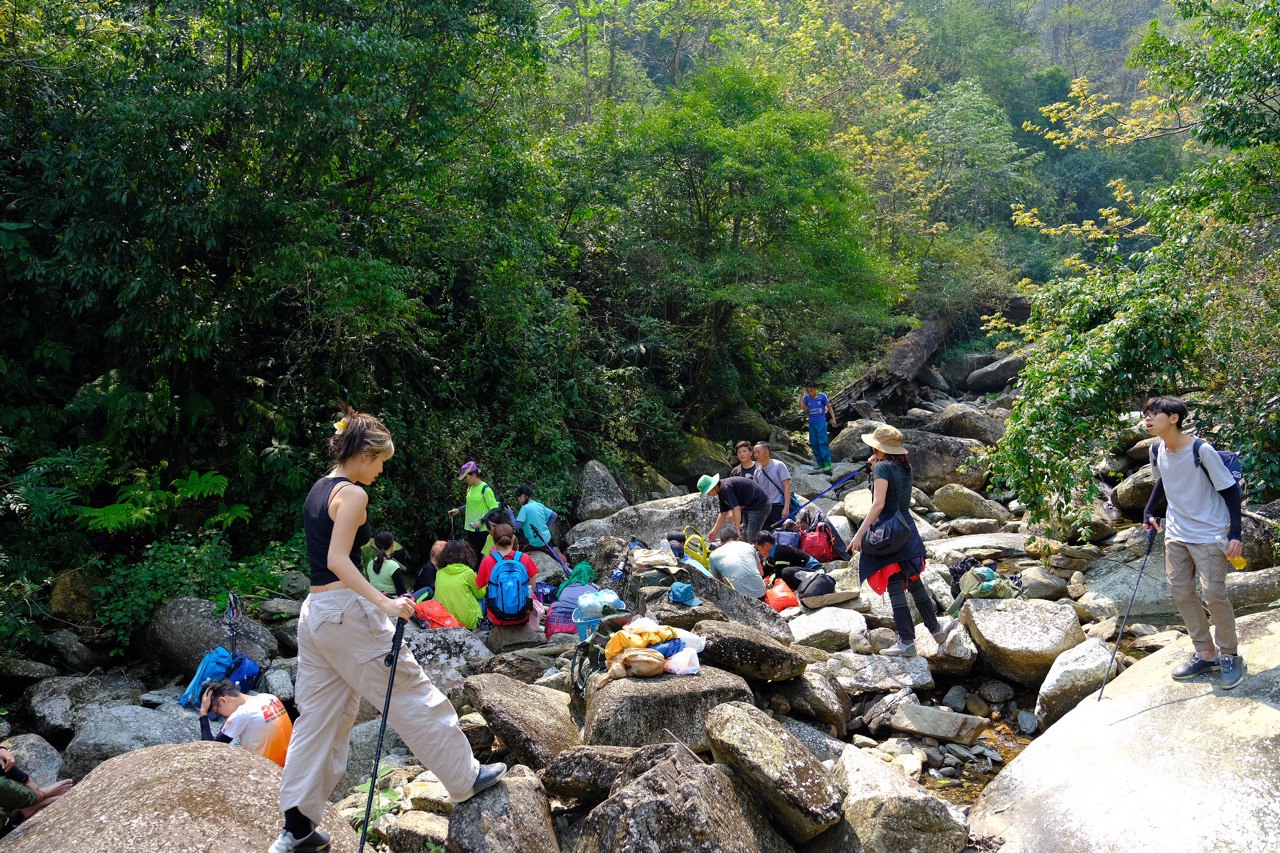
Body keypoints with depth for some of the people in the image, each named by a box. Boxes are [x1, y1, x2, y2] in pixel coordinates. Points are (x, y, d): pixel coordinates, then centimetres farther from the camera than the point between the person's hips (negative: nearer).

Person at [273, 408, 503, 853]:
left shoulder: (318, 490, 15)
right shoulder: (351, 493, -13)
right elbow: (338, 560, -22)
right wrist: (384, 603, -28)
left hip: (314, 612, 9)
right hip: (347, 611, -9)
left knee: (319, 716, 13)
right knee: (414, 695, 4)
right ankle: (465, 777, 16)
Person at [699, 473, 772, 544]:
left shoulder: (725, 488, -23)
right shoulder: (721, 492, 9)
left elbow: (736, 508, -30)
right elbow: (723, 513, 17)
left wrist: (737, 529, -29)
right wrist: (715, 531, 19)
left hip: (759, 506, -10)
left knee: (751, 538, -12)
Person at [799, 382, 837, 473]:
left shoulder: (822, 396, -1)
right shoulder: (807, 398, 8)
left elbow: (829, 407, 3)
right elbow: (802, 407, -3)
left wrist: (833, 418, -2)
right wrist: (801, 395, -4)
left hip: (821, 422, -5)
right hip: (812, 423, 5)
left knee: (823, 442, -12)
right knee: (813, 444, 4)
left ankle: (827, 463, -12)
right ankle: (820, 463, 12)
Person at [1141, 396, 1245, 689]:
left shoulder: (1202, 451, -21)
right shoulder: (1157, 450, -1)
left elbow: (1230, 489, -14)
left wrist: (1235, 533, -19)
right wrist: (1149, 512, 13)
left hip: (1209, 534, -7)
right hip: (1176, 533, 7)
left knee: (1214, 594, -6)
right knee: (1180, 592, 8)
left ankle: (1230, 656, 13)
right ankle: (1205, 654, 21)